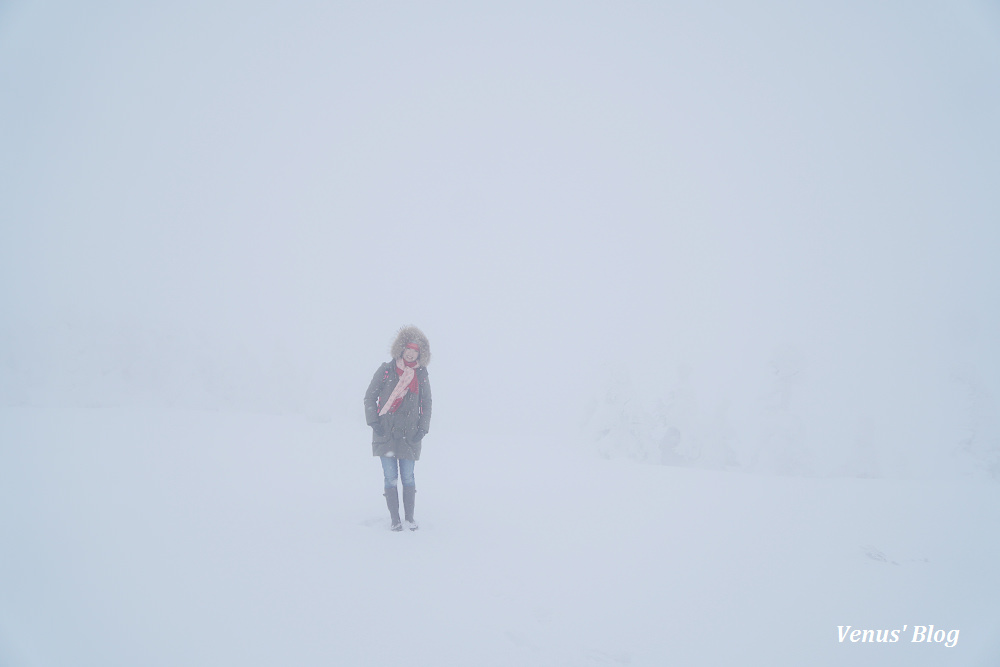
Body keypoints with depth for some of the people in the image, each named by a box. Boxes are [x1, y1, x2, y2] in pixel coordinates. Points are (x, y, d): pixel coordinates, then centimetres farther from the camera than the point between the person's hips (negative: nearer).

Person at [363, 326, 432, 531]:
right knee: (390, 477, -2)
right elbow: (370, 397, 6)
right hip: (385, 432, -1)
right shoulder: (386, 370, 2)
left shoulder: (421, 375, 8)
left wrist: (422, 429, 5)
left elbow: (426, 404, 15)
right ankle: (395, 519, 5)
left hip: (409, 435, 1)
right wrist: (373, 422, -3)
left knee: (408, 477, 1)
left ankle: (409, 518, 13)